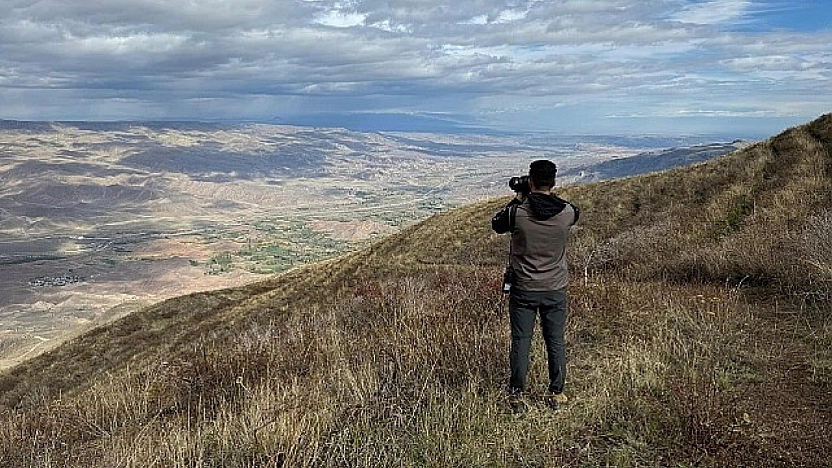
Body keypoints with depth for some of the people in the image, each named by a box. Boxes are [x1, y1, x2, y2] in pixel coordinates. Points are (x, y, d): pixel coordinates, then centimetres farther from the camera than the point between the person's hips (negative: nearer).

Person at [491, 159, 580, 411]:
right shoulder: (567, 213, -11)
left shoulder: (517, 212, -16)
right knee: (556, 342, 13)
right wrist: (549, 196, 12)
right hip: (556, 290, 2)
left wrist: (518, 199, 9)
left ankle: (516, 395, 16)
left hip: (523, 289, -1)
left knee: (521, 342, 8)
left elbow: (496, 225, 6)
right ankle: (556, 393, 24)